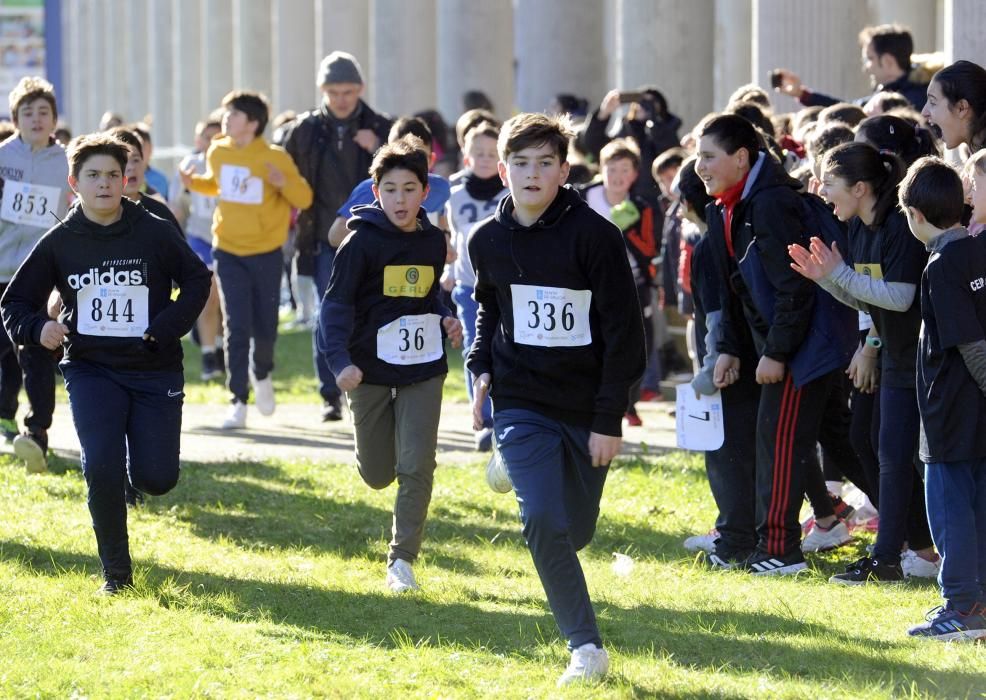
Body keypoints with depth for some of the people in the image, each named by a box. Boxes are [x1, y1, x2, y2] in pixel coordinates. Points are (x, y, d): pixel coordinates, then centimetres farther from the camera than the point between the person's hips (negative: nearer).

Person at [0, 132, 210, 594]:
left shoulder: (155, 233, -3)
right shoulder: (59, 243, 0)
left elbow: (197, 281, 7)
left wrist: (166, 330, -7)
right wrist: (37, 328, -15)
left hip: (154, 371, 0)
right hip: (90, 370, 0)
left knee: (156, 479, -6)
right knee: (102, 468, -17)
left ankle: (135, 459, 34)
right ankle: (116, 572, 0)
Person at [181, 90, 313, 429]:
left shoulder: (275, 158, -11)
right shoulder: (217, 153, 0)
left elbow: (304, 198, -9)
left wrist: (283, 183, -28)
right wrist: (195, 183, 1)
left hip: (266, 253, -2)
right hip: (229, 252, 2)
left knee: (265, 327, 6)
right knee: (236, 328, -7)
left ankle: (261, 375, 39)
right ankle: (238, 403, -3)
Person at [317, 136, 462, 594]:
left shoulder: (433, 242, 3)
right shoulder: (362, 242, -12)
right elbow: (336, 304, -14)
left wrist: (444, 319, -1)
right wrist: (340, 361, -27)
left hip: (423, 368, 3)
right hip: (371, 368, -2)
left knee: (417, 468, -8)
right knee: (378, 475, 9)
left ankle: (402, 559, 2)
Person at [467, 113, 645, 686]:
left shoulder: (595, 236, -12)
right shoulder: (489, 241, 1)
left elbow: (624, 333, -10)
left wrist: (609, 420, -13)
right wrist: (481, 367, 5)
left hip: (586, 408, -1)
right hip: (521, 404, 1)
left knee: (576, 531, 10)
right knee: (544, 522, -18)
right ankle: (586, 647, -11)